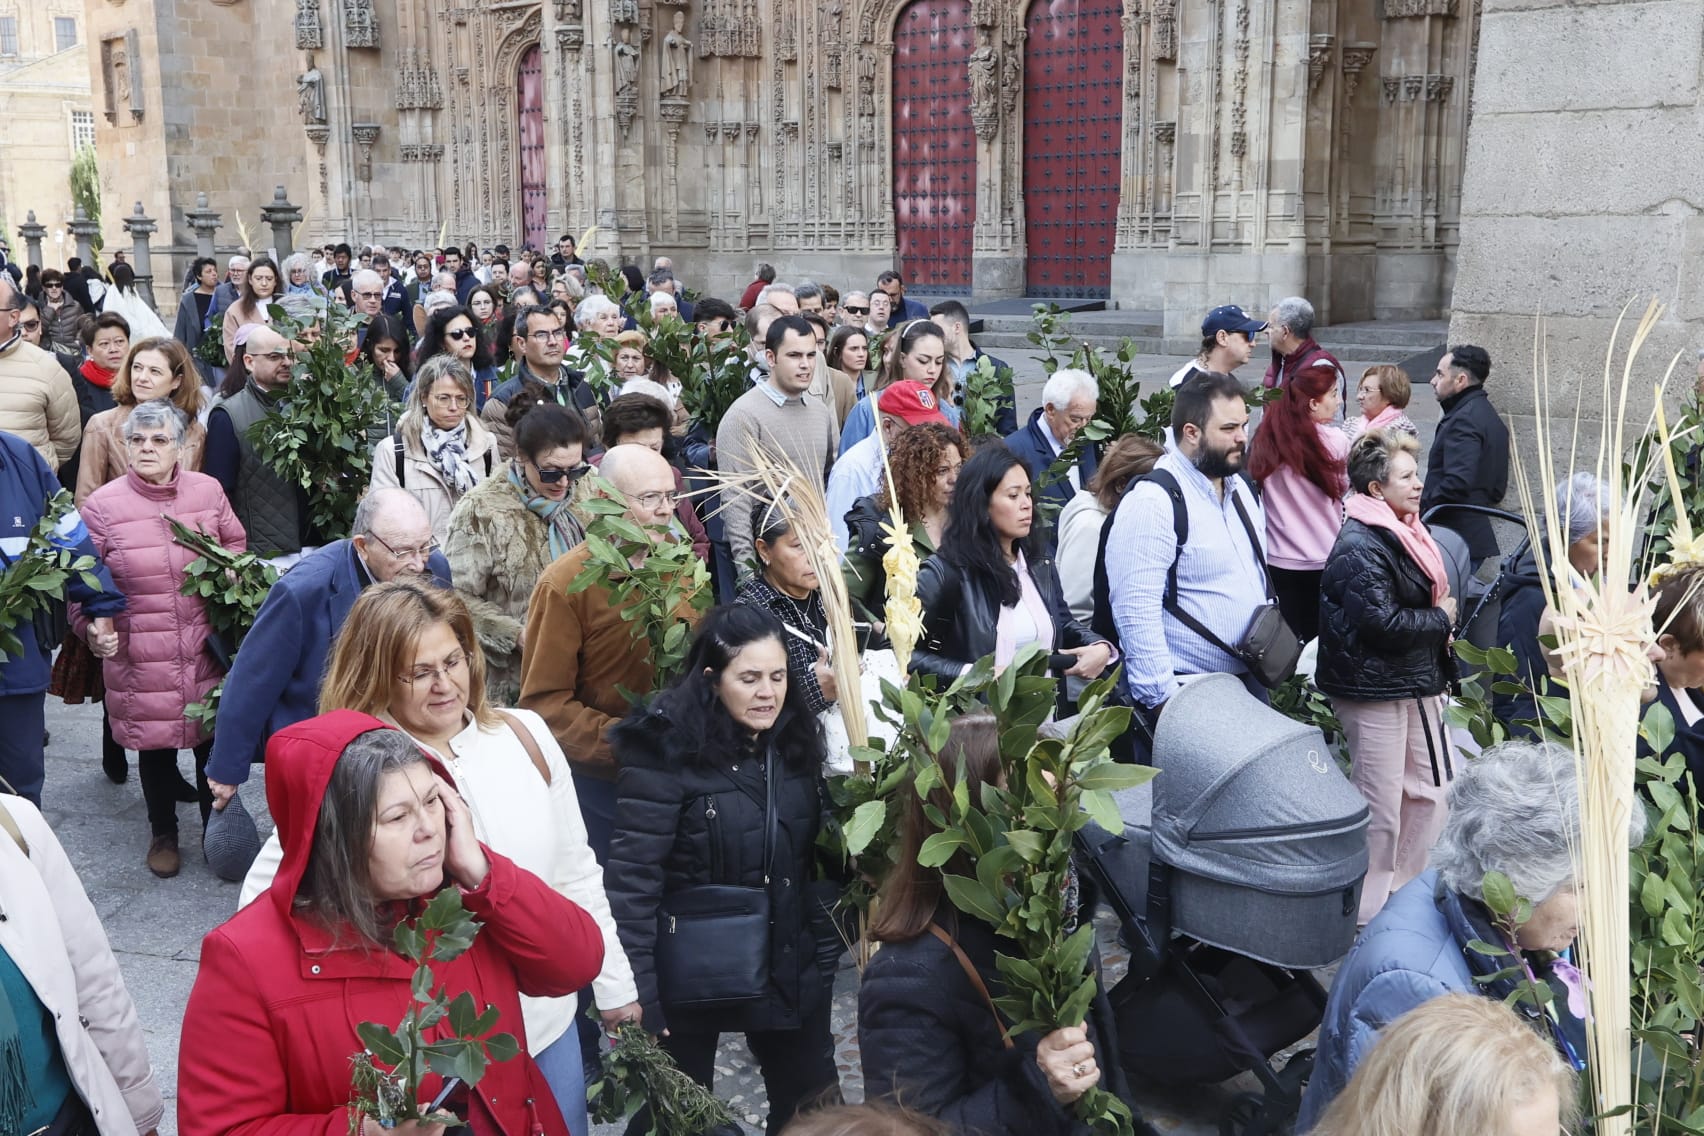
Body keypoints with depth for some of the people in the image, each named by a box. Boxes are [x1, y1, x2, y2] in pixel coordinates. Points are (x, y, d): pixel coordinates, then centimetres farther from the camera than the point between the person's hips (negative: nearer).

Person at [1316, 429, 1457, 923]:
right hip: (1375, 689, -10)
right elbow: (1381, 622, -27)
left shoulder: (1405, 533, 11)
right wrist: (1440, 618, -11)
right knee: (1381, 808, 2)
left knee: (1431, 790, 16)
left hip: (1417, 683, 10)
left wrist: (1440, 626, 4)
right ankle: (1368, 915, 17)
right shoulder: (1360, 546, -20)